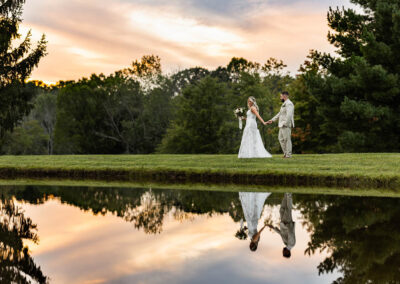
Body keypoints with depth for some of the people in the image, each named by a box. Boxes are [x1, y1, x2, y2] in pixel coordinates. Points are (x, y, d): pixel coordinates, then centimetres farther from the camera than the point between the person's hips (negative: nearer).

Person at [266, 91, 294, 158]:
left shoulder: (289, 104, -11)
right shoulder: (284, 104, 22)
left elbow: (289, 115, -22)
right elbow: (279, 114, 27)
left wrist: (285, 123, -24)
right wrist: (272, 120, 23)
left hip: (286, 125, -10)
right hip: (282, 125, 10)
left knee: (287, 139, -8)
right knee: (281, 138, 10)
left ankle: (288, 154, -6)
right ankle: (285, 153, 14)